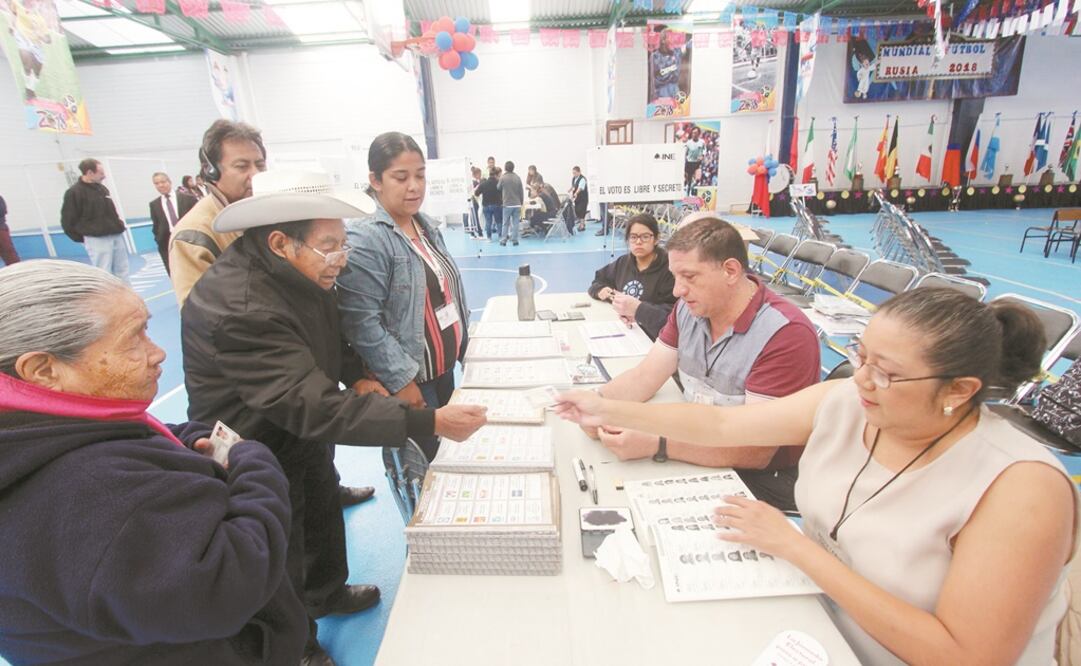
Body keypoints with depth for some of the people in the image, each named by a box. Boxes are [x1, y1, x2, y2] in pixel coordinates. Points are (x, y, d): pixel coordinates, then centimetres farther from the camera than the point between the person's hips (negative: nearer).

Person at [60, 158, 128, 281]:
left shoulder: (102, 188, 12)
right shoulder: (74, 193, -9)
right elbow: (67, 221, -7)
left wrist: (118, 225, 12)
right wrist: (82, 238, -3)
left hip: (116, 236, 7)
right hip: (97, 239, -7)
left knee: (122, 271, 12)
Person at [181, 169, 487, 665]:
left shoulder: (304, 273, -9)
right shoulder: (239, 306, -36)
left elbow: (330, 338, 9)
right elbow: (316, 408, -39)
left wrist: (358, 377, -10)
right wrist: (430, 422, -41)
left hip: (305, 438, 7)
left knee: (324, 518, 27)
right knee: (282, 567, 16)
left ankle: (328, 593, 55)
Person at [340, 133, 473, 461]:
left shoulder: (427, 225, 8)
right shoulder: (364, 239, -19)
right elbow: (362, 322, -22)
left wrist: (462, 341, 15)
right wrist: (400, 380, -21)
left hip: (445, 367, 8)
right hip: (410, 379, -8)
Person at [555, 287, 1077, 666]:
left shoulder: (1021, 490, -25)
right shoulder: (844, 401, -10)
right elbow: (721, 424, -6)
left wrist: (795, 546, -27)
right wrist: (609, 411, -5)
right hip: (811, 623, 5)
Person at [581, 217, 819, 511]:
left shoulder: (786, 335, -23)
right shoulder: (689, 308, -1)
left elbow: (755, 452, -25)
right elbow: (643, 378, 0)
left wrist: (655, 446, -32)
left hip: (761, 483, -5)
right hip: (694, 454, 6)